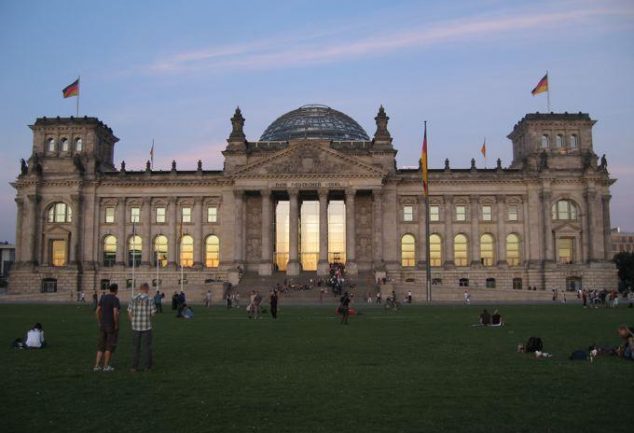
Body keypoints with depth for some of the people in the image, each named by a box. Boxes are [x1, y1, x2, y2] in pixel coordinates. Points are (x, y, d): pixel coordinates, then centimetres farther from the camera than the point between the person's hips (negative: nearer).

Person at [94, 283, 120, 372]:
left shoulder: (103, 297, 6)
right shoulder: (115, 299, -16)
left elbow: (97, 311, 6)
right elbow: (115, 313, -25)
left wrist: (100, 323, 13)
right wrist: (116, 325, -14)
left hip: (103, 325, 6)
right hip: (112, 326, -6)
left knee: (101, 345, 12)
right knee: (110, 346, 4)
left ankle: (97, 365, 8)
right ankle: (106, 366, 8)